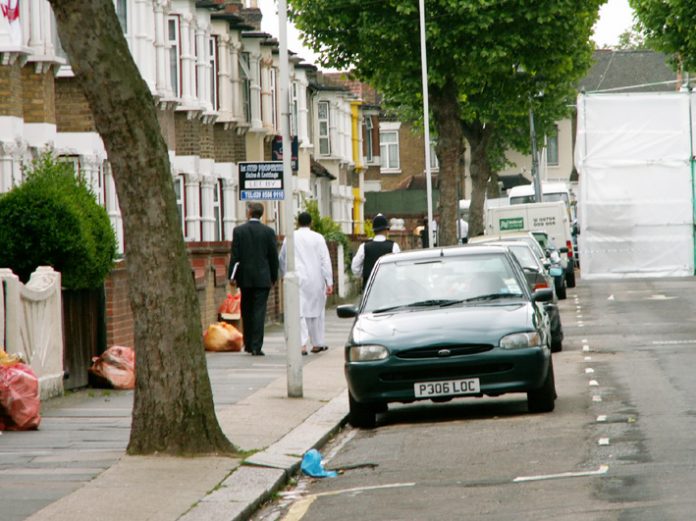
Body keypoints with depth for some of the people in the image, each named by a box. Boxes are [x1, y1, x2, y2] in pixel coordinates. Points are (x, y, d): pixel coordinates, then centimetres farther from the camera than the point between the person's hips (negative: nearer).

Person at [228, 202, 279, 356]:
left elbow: (234, 255, -4)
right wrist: (274, 277, 10)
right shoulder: (269, 232, -2)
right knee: (259, 311, -3)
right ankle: (256, 346, -9)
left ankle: (248, 344, 18)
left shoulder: (238, 231, -2)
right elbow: (273, 256, 1)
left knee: (247, 311, 14)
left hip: (244, 278, 1)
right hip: (263, 278, -1)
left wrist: (232, 275, 2)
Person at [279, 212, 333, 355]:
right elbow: (325, 261, -4)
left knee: (299, 312, -4)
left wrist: (284, 275, 31)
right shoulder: (318, 238, -1)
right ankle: (317, 343, 22)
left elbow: (282, 260, 14)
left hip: (296, 279, 0)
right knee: (316, 310, 14)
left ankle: (303, 344, -16)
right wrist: (329, 282, -3)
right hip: (315, 280, 0)